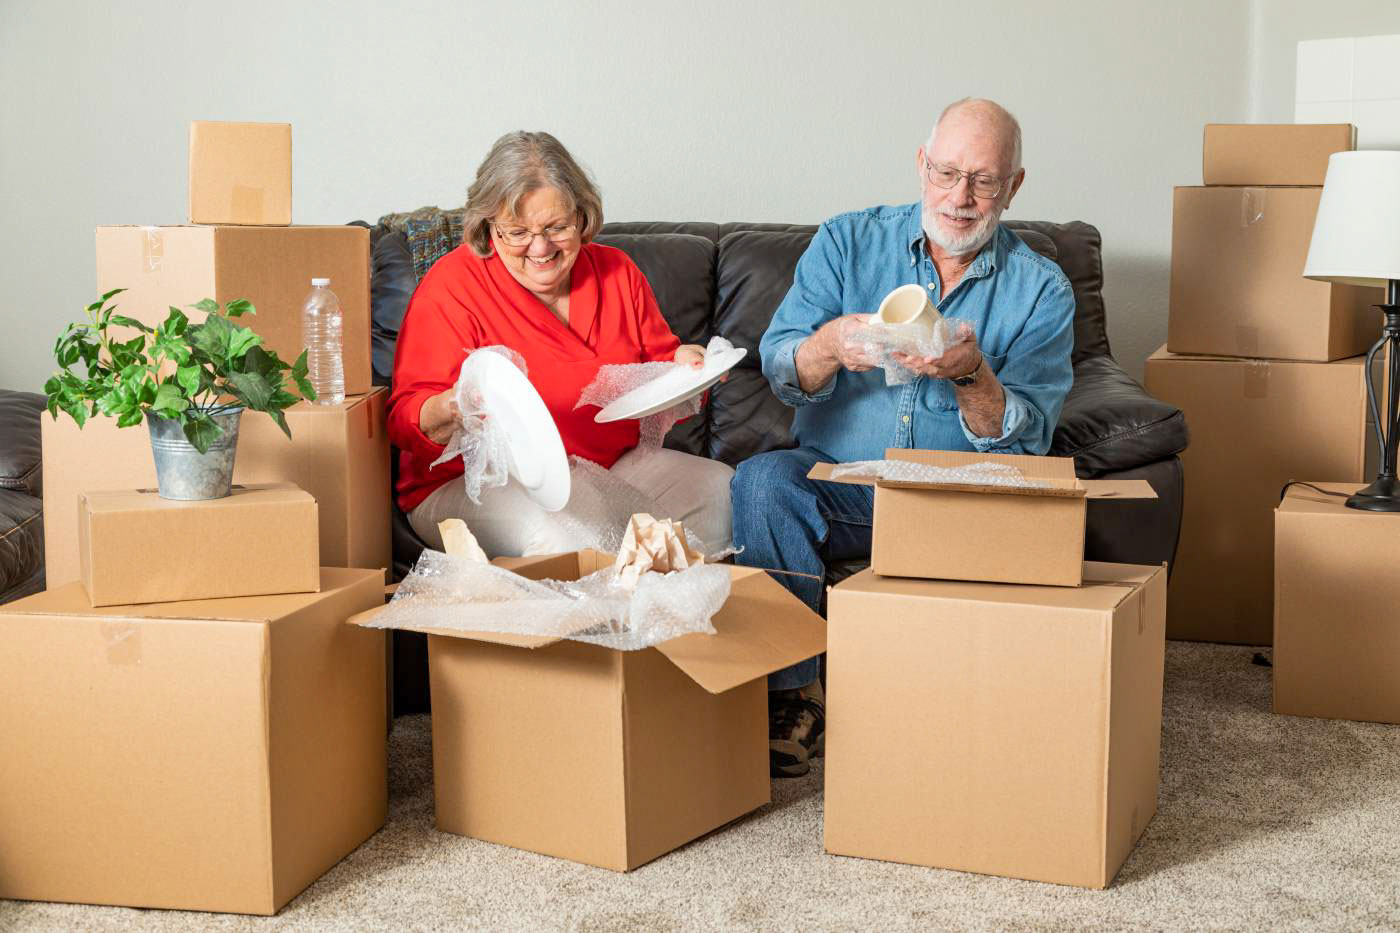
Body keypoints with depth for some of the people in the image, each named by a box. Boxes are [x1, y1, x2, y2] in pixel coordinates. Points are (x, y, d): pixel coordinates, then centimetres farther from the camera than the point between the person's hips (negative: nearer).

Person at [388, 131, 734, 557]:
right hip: (477, 485, -5)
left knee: (721, 487, -16)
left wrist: (682, 366, -8)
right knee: (567, 530, -37)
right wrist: (453, 410, -35)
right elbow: (405, 419, -12)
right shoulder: (454, 285, -8)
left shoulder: (615, 270, 8)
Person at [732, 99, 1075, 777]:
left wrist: (971, 375, -27)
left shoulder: (1041, 290, 3)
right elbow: (780, 370, -5)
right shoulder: (848, 242, 5)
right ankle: (789, 694, -20)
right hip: (836, 482, 1)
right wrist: (830, 344, -28)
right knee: (761, 480, -29)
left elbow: (1024, 439, -7)